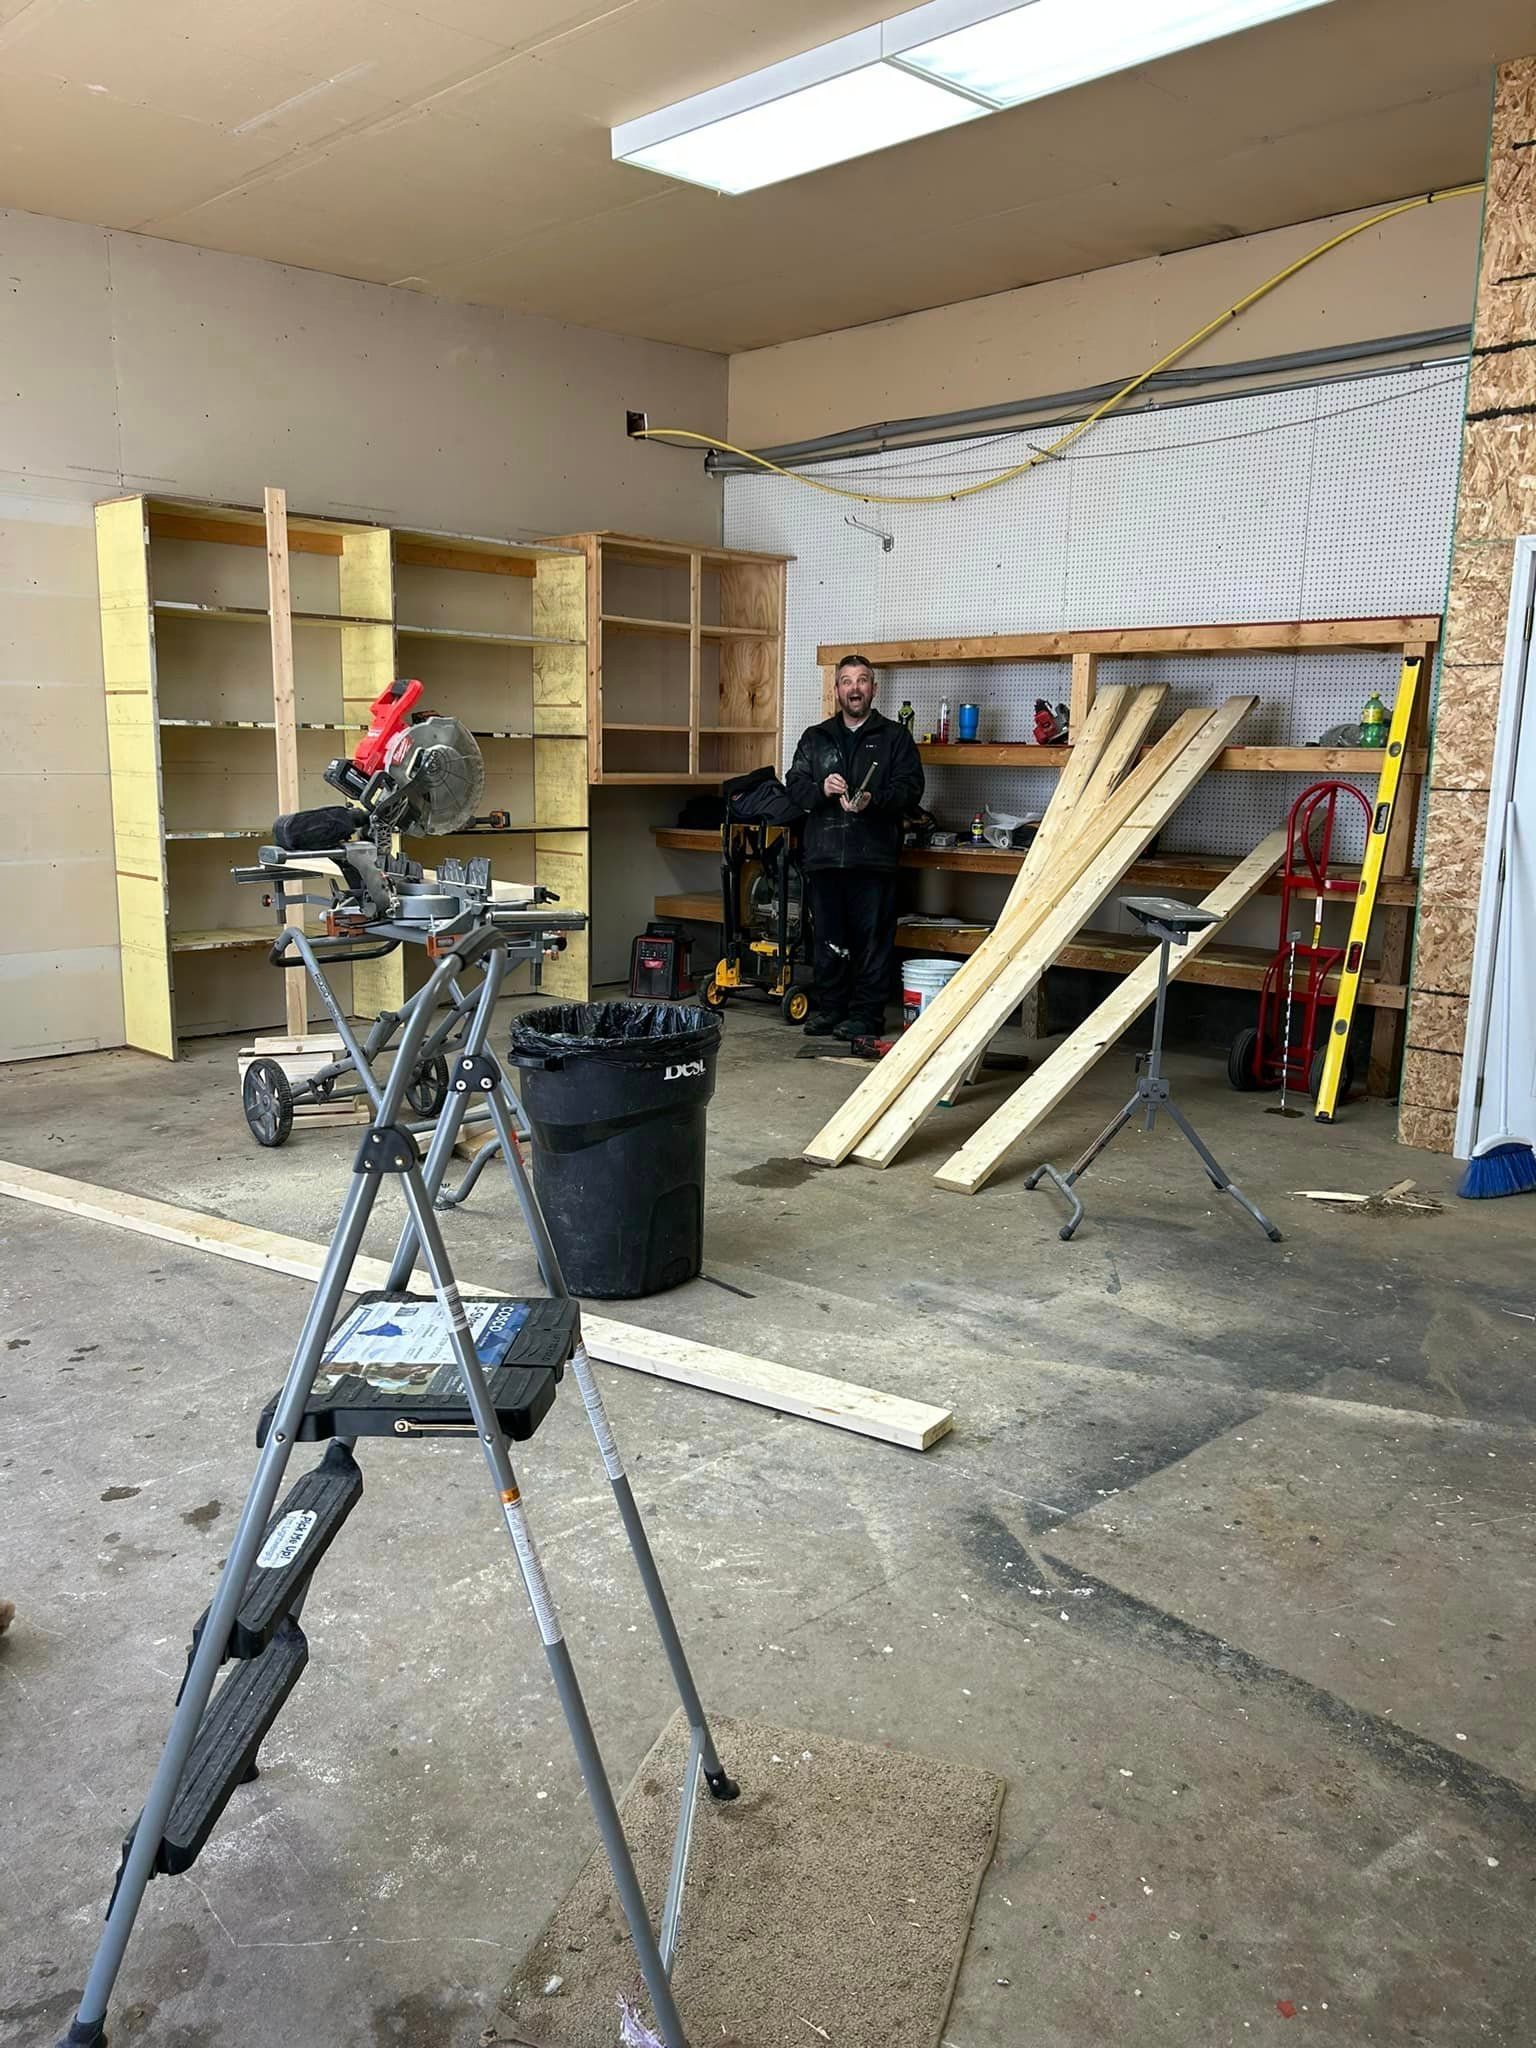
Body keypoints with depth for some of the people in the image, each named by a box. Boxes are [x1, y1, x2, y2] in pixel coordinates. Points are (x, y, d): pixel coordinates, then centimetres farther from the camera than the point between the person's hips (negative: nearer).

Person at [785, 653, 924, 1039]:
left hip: (874, 856, -3)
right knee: (828, 938, 9)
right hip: (824, 854, 3)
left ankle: (867, 1013, 4)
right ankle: (830, 1007, 20)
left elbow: (910, 788, -1)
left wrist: (873, 800, -19)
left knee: (873, 938, -2)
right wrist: (821, 788, -12)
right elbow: (794, 784, 9)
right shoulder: (815, 738, 17)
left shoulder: (895, 737, 7)